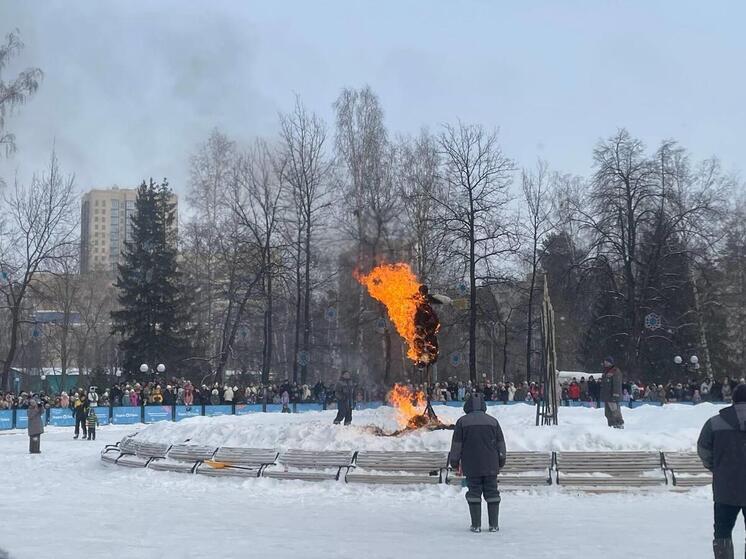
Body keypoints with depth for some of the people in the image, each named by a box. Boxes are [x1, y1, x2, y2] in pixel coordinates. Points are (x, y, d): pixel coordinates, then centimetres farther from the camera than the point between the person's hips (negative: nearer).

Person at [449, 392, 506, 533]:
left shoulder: (462, 421, -1)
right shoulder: (493, 421, 5)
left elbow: (456, 444, 0)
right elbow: (501, 443, 9)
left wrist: (455, 462, 9)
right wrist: (501, 461, 18)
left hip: (471, 466, -1)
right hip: (491, 466, 1)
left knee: (474, 493, 3)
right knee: (492, 492, 6)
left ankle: (476, 525, 1)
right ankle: (494, 525, 5)